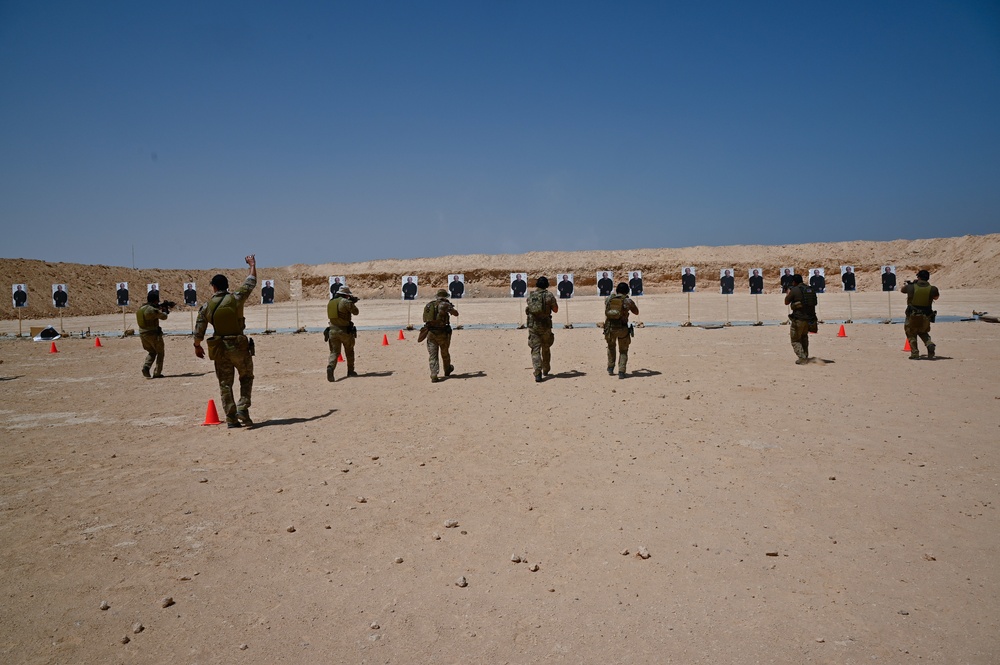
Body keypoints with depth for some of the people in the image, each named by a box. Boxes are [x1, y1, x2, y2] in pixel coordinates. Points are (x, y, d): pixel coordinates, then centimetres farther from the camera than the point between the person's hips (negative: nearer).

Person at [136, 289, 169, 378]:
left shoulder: (140, 308, 7)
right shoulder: (152, 310, -19)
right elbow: (163, 317, -7)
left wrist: (158, 309, 16)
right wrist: (164, 311, 12)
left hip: (142, 334, 7)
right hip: (153, 334, -7)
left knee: (151, 352, 23)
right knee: (160, 353, 9)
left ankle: (146, 366, 0)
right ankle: (157, 373, 7)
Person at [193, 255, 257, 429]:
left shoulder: (207, 306, -2)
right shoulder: (236, 298, -8)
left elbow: (199, 329, 3)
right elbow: (251, 283, 5)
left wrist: (197, 346, 20)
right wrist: (252, 265, 20)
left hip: (220, 349, 2)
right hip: (239, 347, -2)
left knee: (225, 384, 9)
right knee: (246, 378, 15)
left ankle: (231, 419, 9)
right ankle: (243, 408, -2)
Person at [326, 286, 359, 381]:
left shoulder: (330, 302, 11)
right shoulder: (346, 302, -11)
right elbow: (355, 312, -1)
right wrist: (352, 303, 18)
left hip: (333, 330, 4)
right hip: (345, 330, -4)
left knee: (334, 352, 2)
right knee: (349, 351, 15)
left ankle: (330, 367, -24)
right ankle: (350, 371, 23)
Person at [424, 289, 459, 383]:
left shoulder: (428, 304, 9)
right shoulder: (444, 304, -8)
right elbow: (456, 314, 0)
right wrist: (451, 307, 21)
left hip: (430, 332, 3)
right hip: (442, 333, -3)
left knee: (432, 355, 3)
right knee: (445, 353, 18)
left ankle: (434, 376, -7)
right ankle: (447, 370, 39)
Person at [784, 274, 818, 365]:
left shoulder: (794, 290, -10)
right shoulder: (811, 289, 8)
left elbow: (786, 302, 1)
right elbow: (814, 303, 20)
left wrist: (788, 293, 20)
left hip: (799, 319, -6)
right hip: (810, 319, 6)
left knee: (795, 340, 7)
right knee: (804, 337, 28)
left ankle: (802, 358, -5)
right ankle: (805, 356, 28)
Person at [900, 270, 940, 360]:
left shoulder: (911, 287, -10)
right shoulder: (932, 289, -6)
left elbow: (901, 289, 13)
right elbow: (936, 297, 16)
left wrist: (906, 284, 33)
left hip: (912, 316, -2)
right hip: (925, 317, 2)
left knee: (911, 334, 14)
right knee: (923, 332, 26)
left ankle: (915, 354, 7)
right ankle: (929, 344, 1)